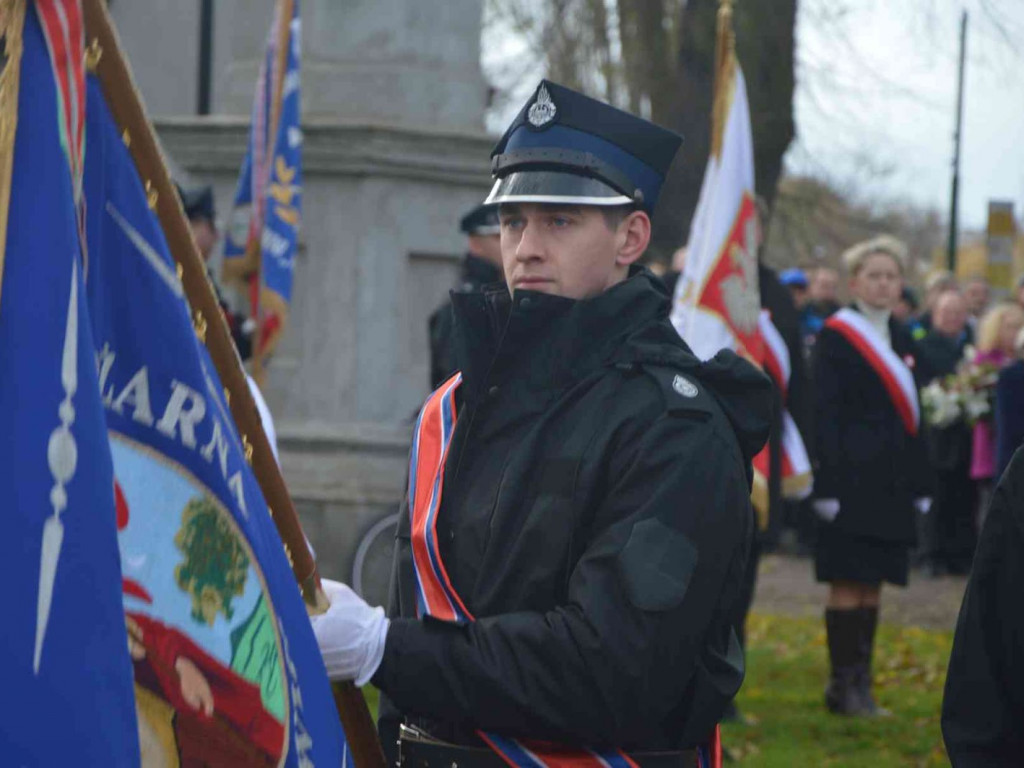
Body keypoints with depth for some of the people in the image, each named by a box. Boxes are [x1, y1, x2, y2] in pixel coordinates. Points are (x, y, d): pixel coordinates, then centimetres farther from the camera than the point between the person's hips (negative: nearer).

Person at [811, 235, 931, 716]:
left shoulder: (901, 339, 16)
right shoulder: (835, 335, -5)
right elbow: (825, 413, -10)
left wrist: (919, 485, 13)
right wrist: (828, 485, -16)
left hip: (892, 484, 7)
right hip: (852, 476, -7)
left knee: (873, 584, 8)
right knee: (848, 583, -6)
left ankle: (860, 683, 13)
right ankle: (844, 687, -2)